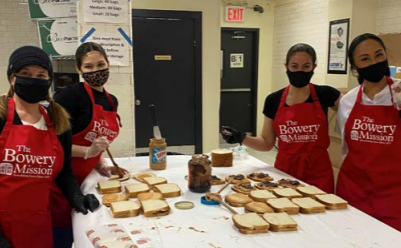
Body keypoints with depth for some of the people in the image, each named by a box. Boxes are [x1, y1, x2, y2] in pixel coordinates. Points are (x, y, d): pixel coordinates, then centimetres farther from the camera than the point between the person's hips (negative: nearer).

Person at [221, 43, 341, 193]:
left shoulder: (325, 94, -3)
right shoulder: (273, 100, 0)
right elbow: (267, 143, 7)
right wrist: (242, 138, -8)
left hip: (318, 173, -1)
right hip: (284, 170, 1)